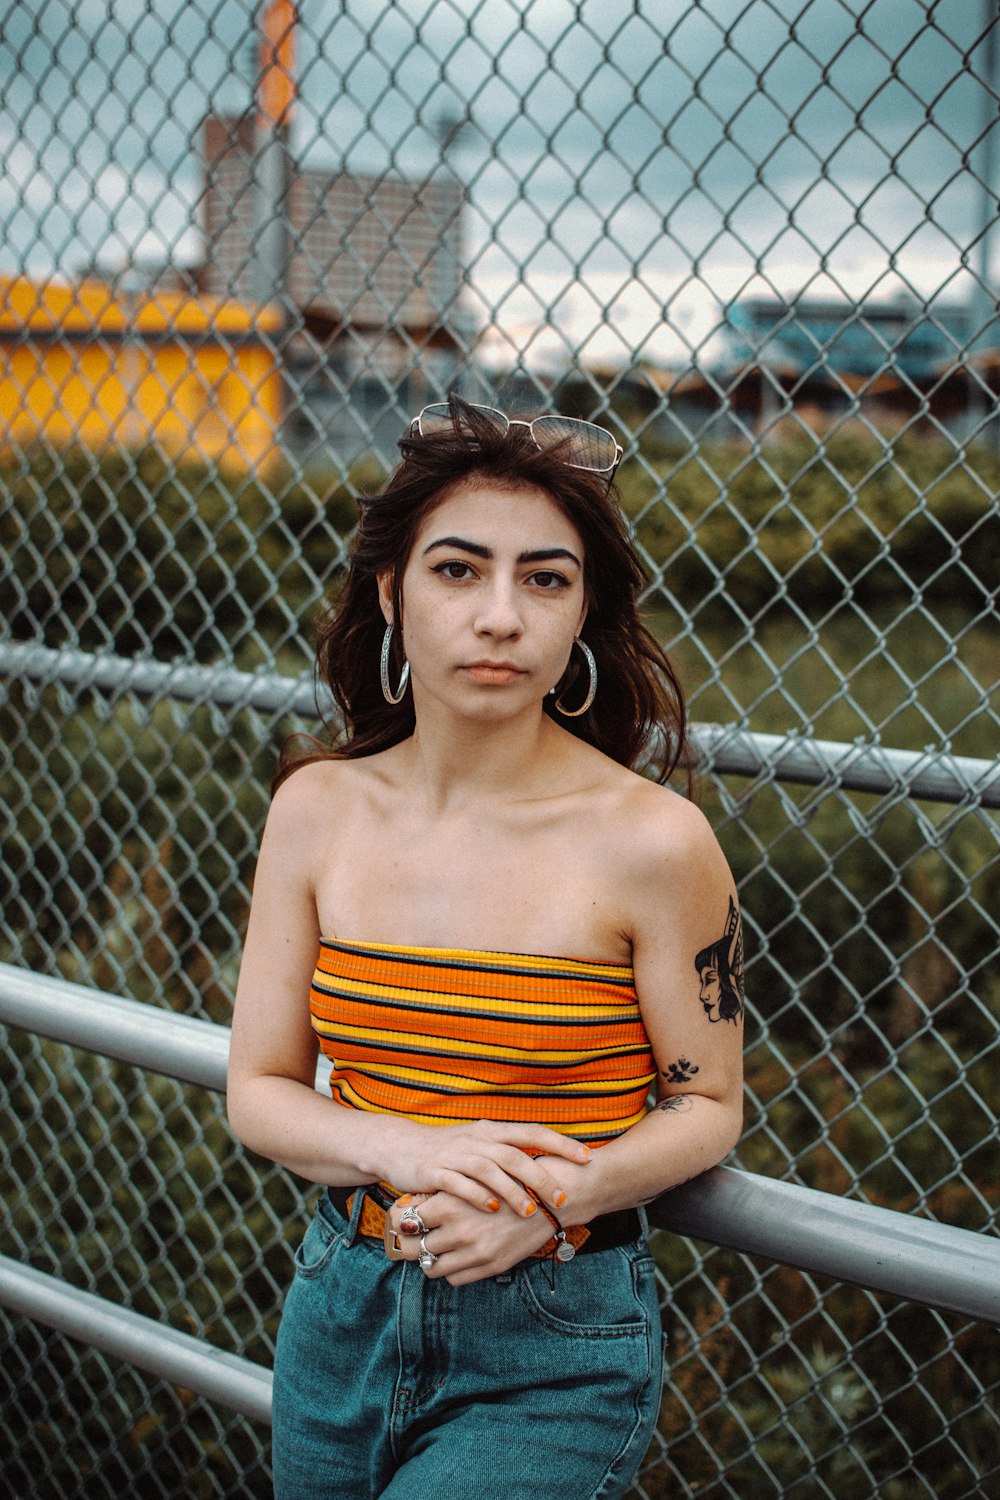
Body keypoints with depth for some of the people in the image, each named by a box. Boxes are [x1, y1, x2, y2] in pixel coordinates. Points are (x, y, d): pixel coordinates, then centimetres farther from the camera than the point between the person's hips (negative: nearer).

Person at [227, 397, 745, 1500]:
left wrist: (552, 1196, -22)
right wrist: (404, 1151, -19)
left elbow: (706, 1105, -4)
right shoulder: (318, 807, -5)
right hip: (341, 1312, 4)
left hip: (555, 1356, -4)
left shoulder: (652, 841, -16)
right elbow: (259, 1091, 0)